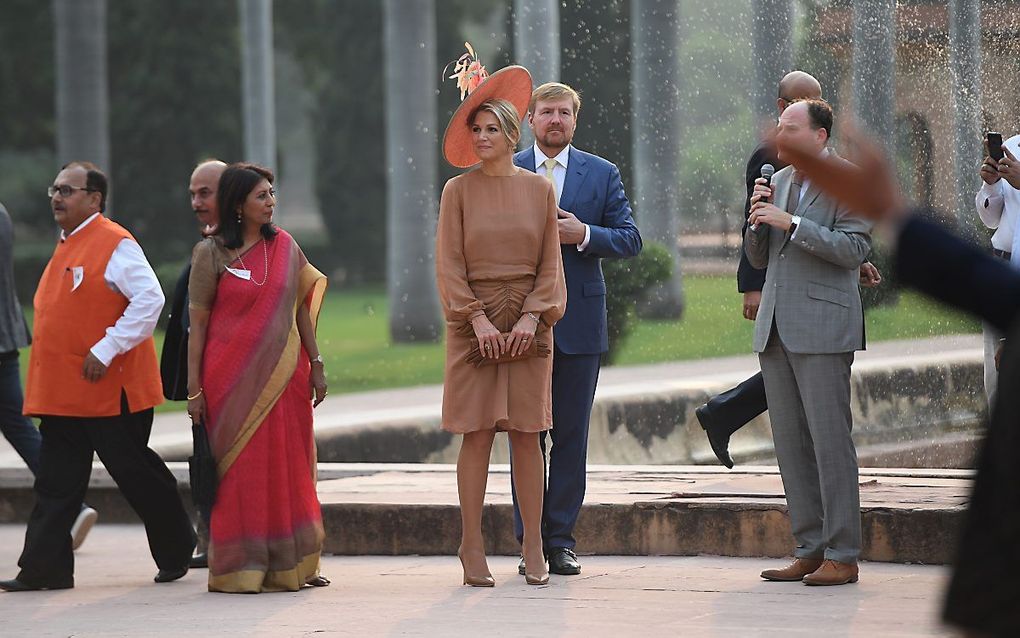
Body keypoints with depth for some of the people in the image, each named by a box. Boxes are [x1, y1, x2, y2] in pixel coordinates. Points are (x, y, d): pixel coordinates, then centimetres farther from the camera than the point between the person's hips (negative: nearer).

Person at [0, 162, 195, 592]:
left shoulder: (115, 245, -12)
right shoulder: (66, 246, 17)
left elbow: (149, 299, -22)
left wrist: (107, 349, -23)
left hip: (112, 391, -9)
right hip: (61, 393, 9)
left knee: (137, 475, 1)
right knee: (57, 483, 5)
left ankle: (176, 555, 16)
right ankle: (43, 569, 5)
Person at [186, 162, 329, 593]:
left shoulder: (284, 246, 8)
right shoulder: (211, 253, -4)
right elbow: (197, 324, -3)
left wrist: (316, 365, 10)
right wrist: (195, 389, -6)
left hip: (284, 375, 4)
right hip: (232, 378, -4)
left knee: (289, 470, 6)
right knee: (240, 470, -3)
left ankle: (291, 565, 13)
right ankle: (240, 568, 1)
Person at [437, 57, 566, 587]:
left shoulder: (539, 189, 7)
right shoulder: (458, 190, 3)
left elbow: (549, 264, 5)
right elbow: (449, 264, -1)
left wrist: (531, 317, -8)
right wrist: (479, 320, -11)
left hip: (527, 323, 1)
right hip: (473, 320, -1)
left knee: (526, 435, 0)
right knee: (477, 435, -4)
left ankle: (533, 548, 4)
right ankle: (473, 548, -1)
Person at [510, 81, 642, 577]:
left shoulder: (602, 174, 7)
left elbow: (630, 239, 3)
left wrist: (582, 234, -12)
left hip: (579, 321, 1)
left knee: (571, 435, 3)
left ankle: (561, 540, 8)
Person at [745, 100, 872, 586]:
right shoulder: (779, 181, 17)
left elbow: (854, 249, -14)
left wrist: (790, 223, -18)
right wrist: (759, 220, 1)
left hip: (822, 327, -8)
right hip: (776, 328, 8)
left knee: (830, 438, -8)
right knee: (790, 442, 8)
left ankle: (842, 555, -6)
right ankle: (810, 550, 13)